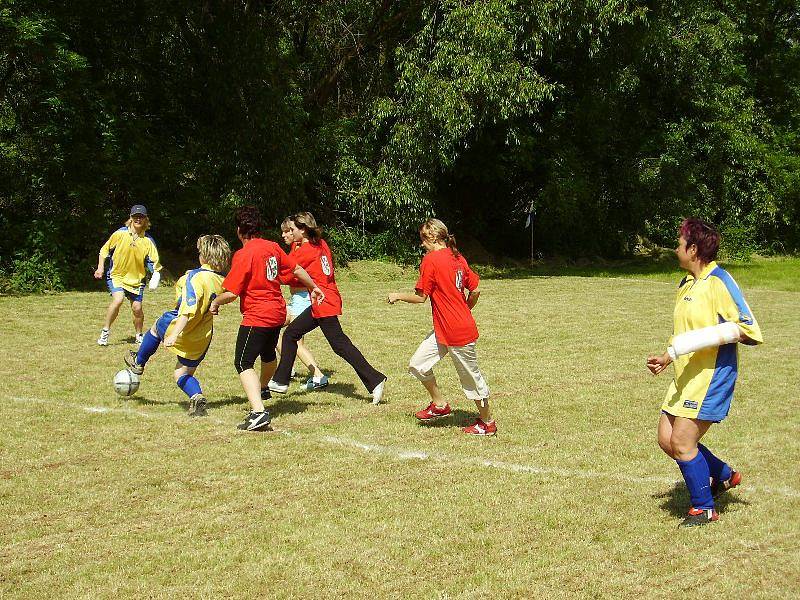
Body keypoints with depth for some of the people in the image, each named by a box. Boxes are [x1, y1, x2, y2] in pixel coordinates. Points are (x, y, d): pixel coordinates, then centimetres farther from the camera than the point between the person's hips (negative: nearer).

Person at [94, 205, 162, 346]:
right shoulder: (120, 234, -7)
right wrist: (100, 267, -4)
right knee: (118, 299, -25)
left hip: (136, 279, 2)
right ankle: (105, 331, -10)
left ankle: (139, 336, 23)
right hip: (116, 276, -2)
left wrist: (156, 273, -24)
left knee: (137, 308, -3)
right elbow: (105, 250, 4)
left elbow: (153, 261, -5)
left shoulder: (148, 241, -6)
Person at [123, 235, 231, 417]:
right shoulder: (221, 281, -1)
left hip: (181, 329, -5)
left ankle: (138, 362, 43)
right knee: (182, 374, 16)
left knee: (157, 327, 28)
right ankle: (197, 396, -11)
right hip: (202, 339, 5)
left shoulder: (196, 278, -22)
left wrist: (174, 334, -34)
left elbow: (188, 311, -31)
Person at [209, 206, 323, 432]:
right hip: (278, 312, 8)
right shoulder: (272, 247, 3)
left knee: (243, 363, -8)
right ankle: (262, 389, 58)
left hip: (256, 316, -8)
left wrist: (215, 303, 0)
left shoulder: (244, 255, -18)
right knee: (268, 353, 30)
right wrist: (314, 287, 32)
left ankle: (258, 412, -26)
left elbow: (231, 293, -20)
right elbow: (297, 269, 15)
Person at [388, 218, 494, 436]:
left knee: (471, 377, 6)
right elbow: (475, 290, 10)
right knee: (418, 364, 10)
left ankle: (487, 423, 19)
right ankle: (439, 405, 23)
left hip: (458, 332, -9)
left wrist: (398, 296, 3)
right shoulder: (457, 257, 8)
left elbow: (420, 297, -15)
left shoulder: (431, 260, -16)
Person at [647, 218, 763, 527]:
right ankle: (724, 475, 28)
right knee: (667, 439, 9)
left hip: (712, 375, -9)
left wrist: (713, 333, -26)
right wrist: (668, 356, 18)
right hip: (686, 376, 9)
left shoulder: (719, 282, -14)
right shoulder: (686, 284, 14)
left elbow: (748, 329, -17)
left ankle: (704, 509, 8)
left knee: (682, 441, -9)